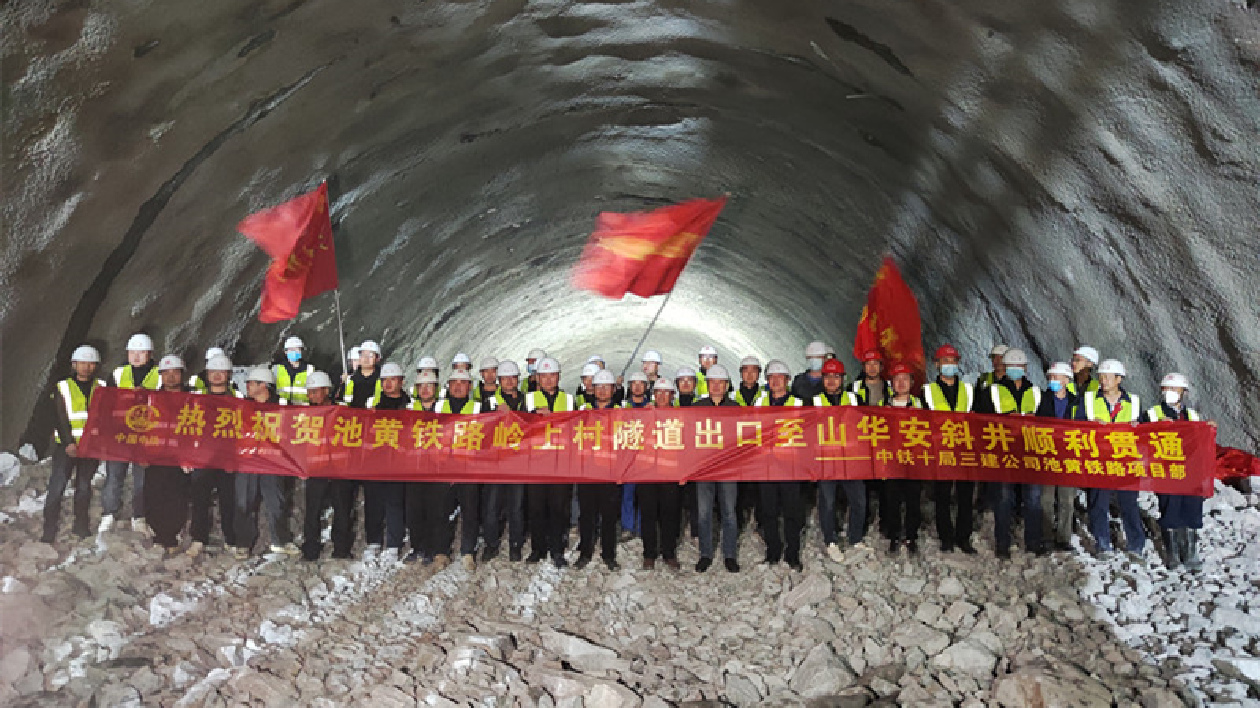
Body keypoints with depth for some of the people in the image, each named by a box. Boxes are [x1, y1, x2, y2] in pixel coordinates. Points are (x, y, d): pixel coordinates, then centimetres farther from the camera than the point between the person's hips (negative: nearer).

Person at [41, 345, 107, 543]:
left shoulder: (101, 388, 11)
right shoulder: (63, 388, 4)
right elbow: (61, 418, -4)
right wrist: (68, 443, -14)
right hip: (66, 445, -2)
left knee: (84, 486, 8)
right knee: (57, 485, -5)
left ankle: (81, 525, 17)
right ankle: (49, 528, 2)